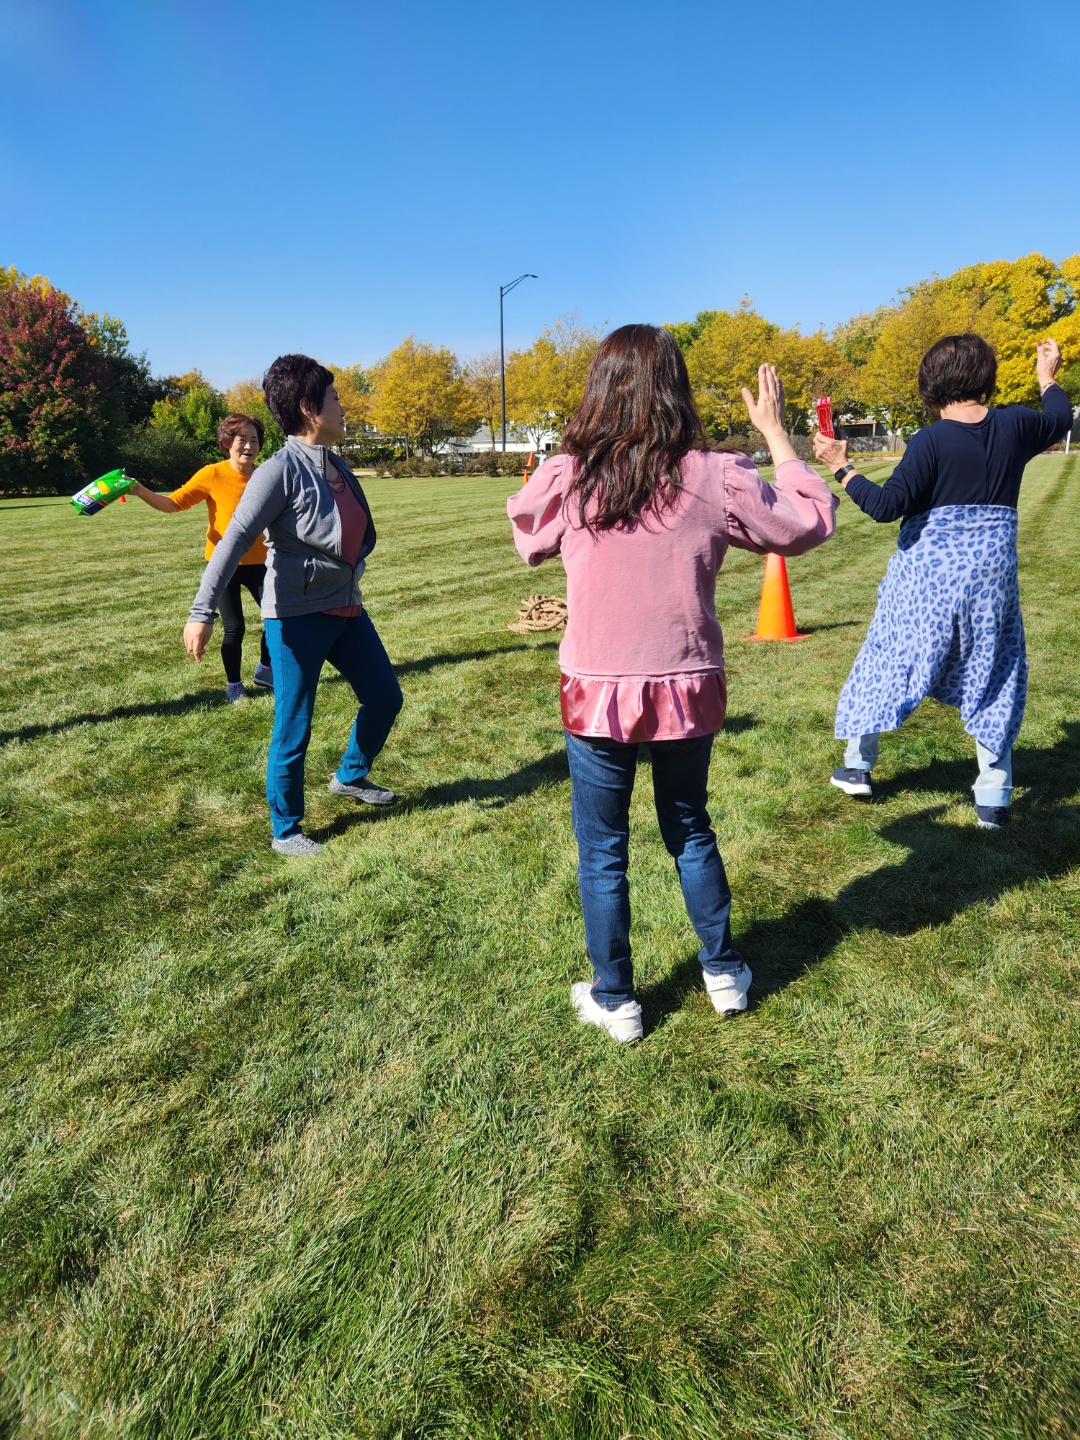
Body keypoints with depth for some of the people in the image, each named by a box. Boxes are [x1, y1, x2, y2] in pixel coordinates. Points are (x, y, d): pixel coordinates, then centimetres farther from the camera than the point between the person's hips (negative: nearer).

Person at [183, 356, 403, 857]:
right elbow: (235, 540, -22)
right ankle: (286, 832, 21)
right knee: (293, 729, 3)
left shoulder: (336, 466, 7)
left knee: (385, 697, 15)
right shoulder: (281, 470, -16)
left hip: (347, 609, 8)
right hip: (297, 617, -8)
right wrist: (202, 612, -28)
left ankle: (351, 776, 40)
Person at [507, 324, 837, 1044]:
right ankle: (724, 972, 39)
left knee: (602, 849, 15)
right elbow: (811, 522, 7)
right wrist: (776, 431, 16)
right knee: (690, 829, 24)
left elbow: (526, 537, 12)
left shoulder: (567, 478, -11)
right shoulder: (717, 478, -9)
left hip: (598, 693, -1)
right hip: (688, 690, 2)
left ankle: (614, 999, 29)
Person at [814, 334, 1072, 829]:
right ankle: (993, 798, 13)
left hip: (928, 571, -3)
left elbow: (887, 505, -20)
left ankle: (857, 766, 24)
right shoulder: (1014, 425, 1)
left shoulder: (931, 441, -14)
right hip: (992, 569, 4)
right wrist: (1047, 376, 39)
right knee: (992, 676, 12)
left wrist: (841, 467, -13)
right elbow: (1061, 417, 23)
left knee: (889, 663, 12)